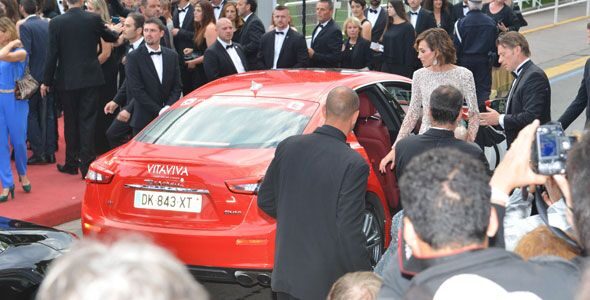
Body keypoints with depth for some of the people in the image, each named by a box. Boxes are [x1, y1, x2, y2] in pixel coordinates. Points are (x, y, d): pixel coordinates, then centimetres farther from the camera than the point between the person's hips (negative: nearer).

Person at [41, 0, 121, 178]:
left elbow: (52, 54, -7)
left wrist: (47, 81, 3)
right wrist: (116, 31, 36)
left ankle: (71, 164, 19)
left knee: (70, 121, 12)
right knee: (87, 120, 2)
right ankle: (87, 165, -2)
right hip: (90, 78, 0)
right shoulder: (94, 19, -7)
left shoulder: (56, 23, -9)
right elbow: (109, 38, 12)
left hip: (67, 81, 0)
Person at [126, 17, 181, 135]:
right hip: (144, 121, -3)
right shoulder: (134, 57, -3)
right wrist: (158, 111, -13)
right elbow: (136, 90, -9)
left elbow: (177, 86, 8)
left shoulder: (172, 55, 10)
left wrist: (168, 107, -9)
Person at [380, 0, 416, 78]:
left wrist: (408, 70, -15)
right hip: (386, 65, 6)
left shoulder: (407, 27, -6)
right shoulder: (389, 26, 13)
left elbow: (410, 50, -10)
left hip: (400, 67, -6)